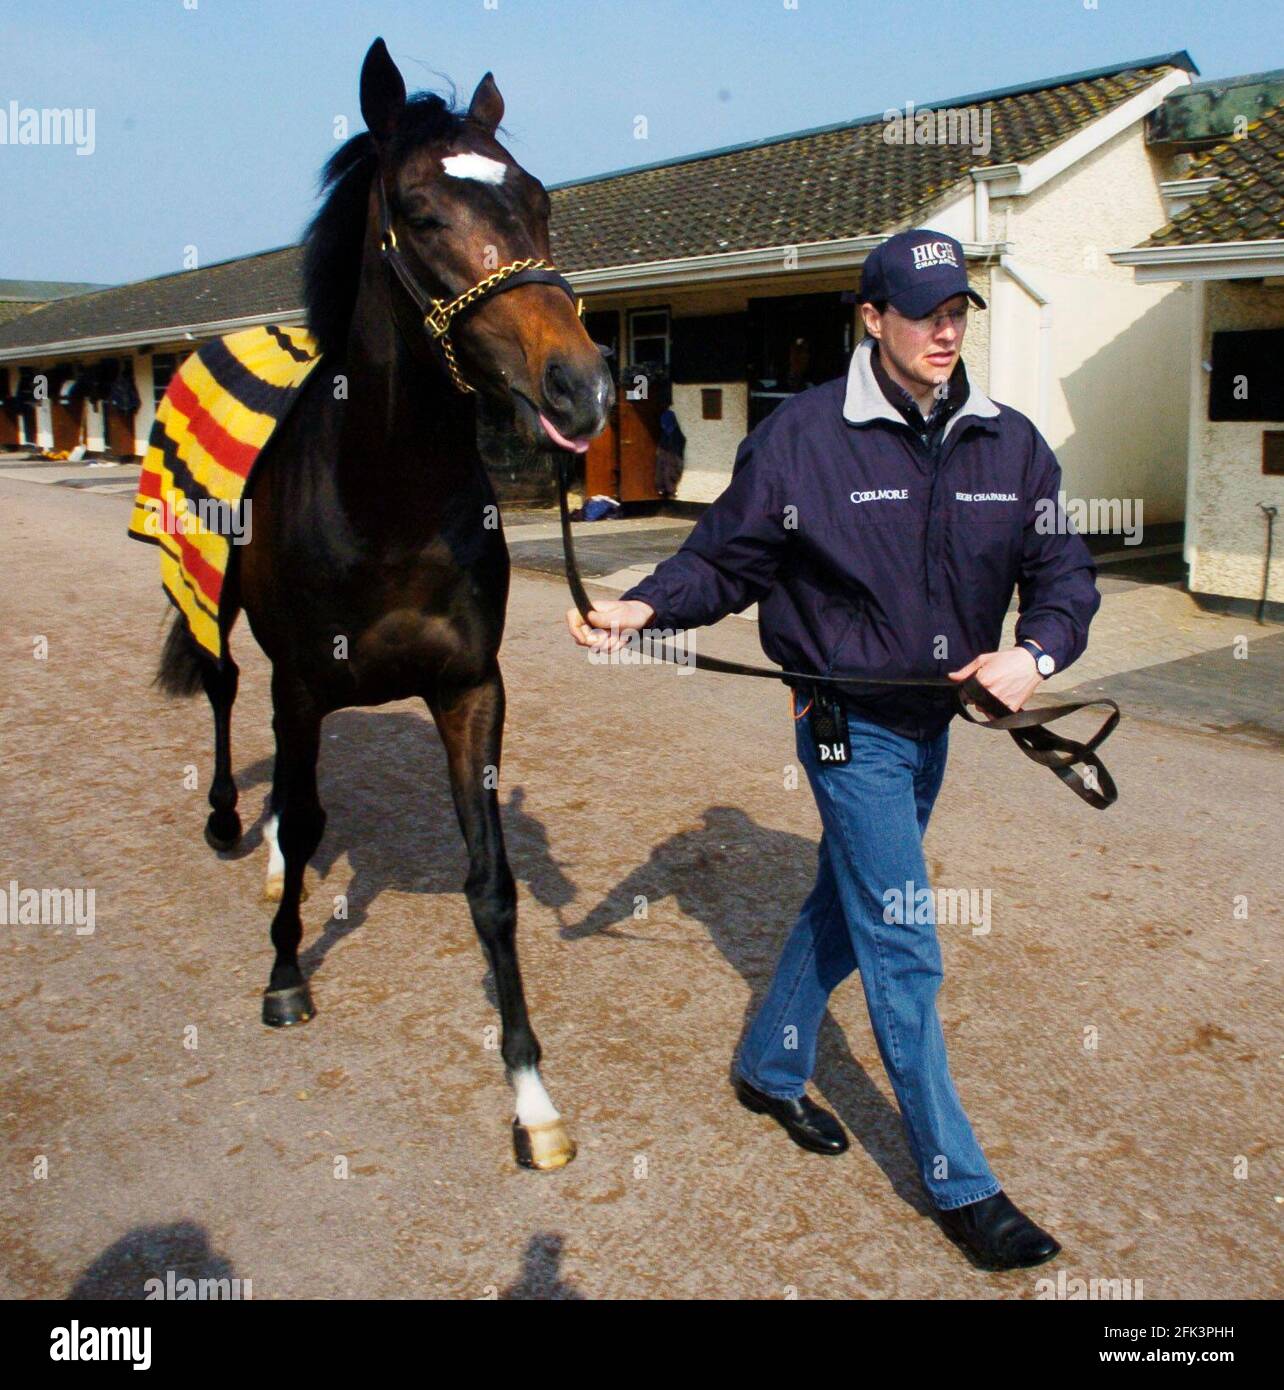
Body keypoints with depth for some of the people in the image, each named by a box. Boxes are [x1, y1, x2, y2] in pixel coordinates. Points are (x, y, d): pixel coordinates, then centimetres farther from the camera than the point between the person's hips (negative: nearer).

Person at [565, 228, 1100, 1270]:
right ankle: (960, 1186, 13)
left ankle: (771, 1071, 43)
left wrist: (1036, 652, -18)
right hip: (851, 726, -5)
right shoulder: (803, 435, -11)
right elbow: (726, 561, -5)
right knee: (905, 952, -2)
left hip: (935, 724, 6)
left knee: (846, 910, 20)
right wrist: (644, 608, -22)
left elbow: (1064, 576, 2)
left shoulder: (1012, 445, 1)